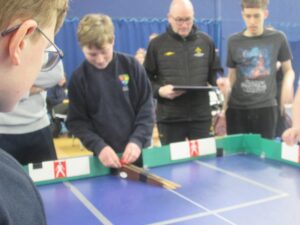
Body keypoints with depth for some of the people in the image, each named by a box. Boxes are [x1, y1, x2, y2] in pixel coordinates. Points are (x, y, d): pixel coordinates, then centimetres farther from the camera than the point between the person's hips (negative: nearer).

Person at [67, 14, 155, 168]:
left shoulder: (132, 66, -4)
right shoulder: (79, 78, -4)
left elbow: (146, 108, -2)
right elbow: (76, 121, -2)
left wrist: (138, 140, -14)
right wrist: (98, 146, -16)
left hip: (139, 150, 1)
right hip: (105, 155, 0)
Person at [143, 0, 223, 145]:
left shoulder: (206, 41, 7)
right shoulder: (157, 44, 0)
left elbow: (214, 72, 15)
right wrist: (159, 90, -15)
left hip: (201, 115, 2)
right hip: (169, 117, -2)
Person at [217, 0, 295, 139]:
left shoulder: (277, 38, 0)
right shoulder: (234, 41, 2)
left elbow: (288, 70, 9)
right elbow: (232, 77, 9)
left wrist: (288, 84, -12)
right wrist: (226, 85, -13)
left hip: (266, 106, -1)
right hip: (237, 108, 1)